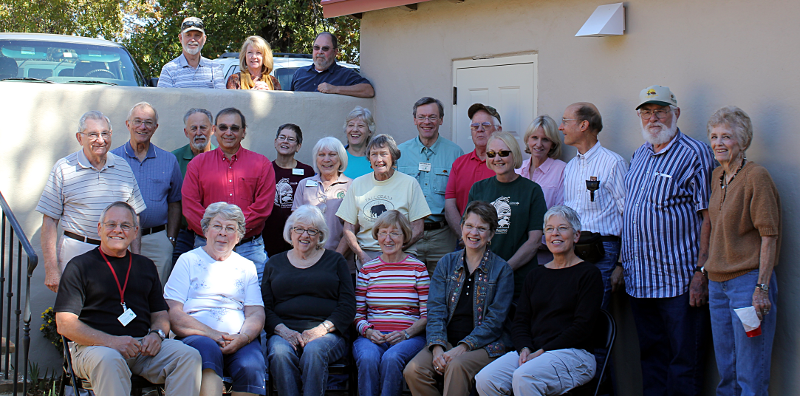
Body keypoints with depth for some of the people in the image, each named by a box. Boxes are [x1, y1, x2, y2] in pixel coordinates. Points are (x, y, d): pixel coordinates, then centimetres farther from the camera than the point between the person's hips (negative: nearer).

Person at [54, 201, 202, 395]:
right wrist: (112, 341, -16)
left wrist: (156, 334, -2)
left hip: (143, 346, 4)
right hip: (95, 346, -4)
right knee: (109, 360, -39)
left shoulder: (145, 266, 22)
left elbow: (161, 315, 24)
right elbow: (65, 325, -2)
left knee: (189, 356, -23)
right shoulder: (79, 266, 7)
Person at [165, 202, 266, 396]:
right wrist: (210, 333, -13)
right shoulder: (188, 261, 13)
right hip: (196, 337, -2)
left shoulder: (247, 267, 22)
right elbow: (172, 313, 1)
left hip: (239, 341, 2)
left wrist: (243, 337, -11)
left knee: (251, 367, -32)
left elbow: (256, 314, 12)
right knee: (208, 349, -38)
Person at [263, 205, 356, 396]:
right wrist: (282, 330, -9)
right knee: (280, 352, -32)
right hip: (285, 333, 1)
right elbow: (265, 307, 12)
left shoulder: (335, 261, 15)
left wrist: (320, 330, -11)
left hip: (327, 333, -1)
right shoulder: (275, 263, 20)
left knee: (314, 350, -34)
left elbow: (348, 306, 5)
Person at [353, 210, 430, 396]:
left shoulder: (418, 268, 7)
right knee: (368, 358, -33)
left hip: (410, 337, -1)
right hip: (372, 337, 1)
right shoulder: (367, 269, 13)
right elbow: (357, 313, 14)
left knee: (391, 358, -34)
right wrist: (367, 331, -7)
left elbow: (427, 315, 5)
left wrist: (406, 333, -12)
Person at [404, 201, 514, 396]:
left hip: (485, 345, -3)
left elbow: (494, 320, -4)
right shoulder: (447, 263, 13)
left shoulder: (501, 270, 3)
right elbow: (436, 310, 4)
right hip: (447, 342, 3)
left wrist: (463, 347, -17)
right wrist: (437, 348, -14)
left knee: (456, 366, -36)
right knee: (413, 370, -25)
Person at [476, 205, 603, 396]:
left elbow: (583, 327, -7)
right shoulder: (535, 275, 20)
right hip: (532, 351, 5)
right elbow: (520, 321, 16)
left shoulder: (589, 273, 3)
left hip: (573, 353, -5)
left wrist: (542, 352, -13)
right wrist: (525, 349, -7)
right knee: (485, 379, -22)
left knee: (523, 378, -35)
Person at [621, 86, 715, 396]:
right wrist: (621, 263, 15)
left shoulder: (695, 154, -5)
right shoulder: (638, 157, 16)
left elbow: (708, 216, -11)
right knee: (651, 358, 13)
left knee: (684, 364, -1)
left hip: (679, 280, -7)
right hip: (639, 279, 7)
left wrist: (701, 272, -16)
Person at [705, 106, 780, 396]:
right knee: (726, 372, 13)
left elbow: (769, 236, -13)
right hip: (717, 283, 8)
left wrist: (762, 287, -18)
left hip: (748, 281, -8)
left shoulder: (756, 176, -10)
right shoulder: (716, 177, 13)